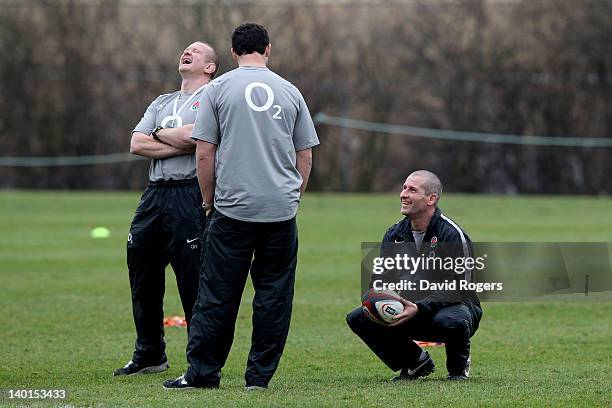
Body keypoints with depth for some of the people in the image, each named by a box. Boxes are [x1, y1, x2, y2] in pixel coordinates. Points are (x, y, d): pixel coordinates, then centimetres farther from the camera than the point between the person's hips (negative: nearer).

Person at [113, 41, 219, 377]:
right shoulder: (161, 103, 23)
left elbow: (192, 137, -16)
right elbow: (136, 144, 8)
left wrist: (159, 134, 2)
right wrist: (178, 146, -5)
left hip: (191, 195, -7)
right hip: (155, 195, 7)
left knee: (193, 281, -9)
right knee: (142, 274, 10)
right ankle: (149, 355, 23)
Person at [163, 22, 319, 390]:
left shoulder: (219, 89, 2)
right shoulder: (289, 92, 9)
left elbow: (204, 153, 0)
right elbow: (305, 156, 12)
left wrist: (209, 199, 11)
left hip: (233, 208, -2)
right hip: (282, 209, 2)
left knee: (218, 294, 1)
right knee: (274, 296, 6)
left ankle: (203, 373, 2)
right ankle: (260, 376, 6)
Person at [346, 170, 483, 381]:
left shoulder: (452, 234, -17)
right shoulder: (394, 234, 3)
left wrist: (418, 308, -38)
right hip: (411, 309, 6)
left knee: (451, 321, -42)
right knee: (357, 318, -13)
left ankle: (458, 367, -5)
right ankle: (416, 362, 6)